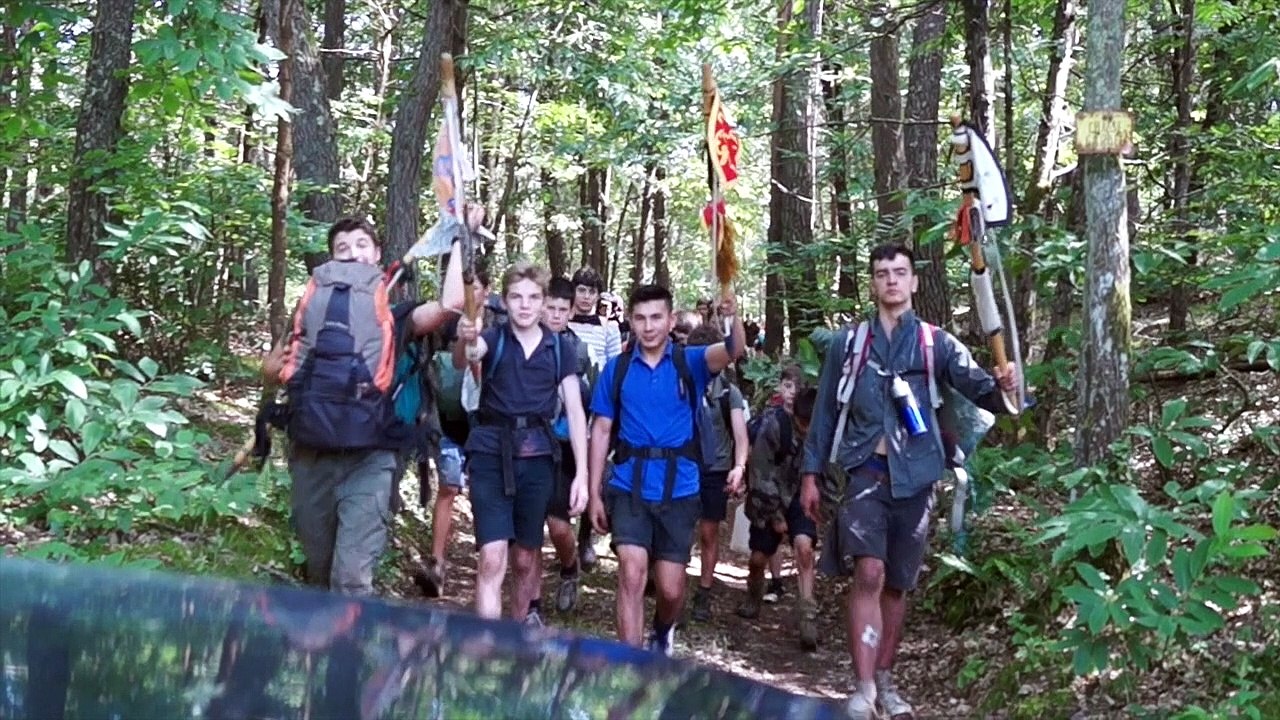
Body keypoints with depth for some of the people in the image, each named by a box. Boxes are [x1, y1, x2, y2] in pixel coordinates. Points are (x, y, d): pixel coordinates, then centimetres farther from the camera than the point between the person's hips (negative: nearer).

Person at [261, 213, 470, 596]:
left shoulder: (392, 311, 6)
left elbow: (449, 303, -12)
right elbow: (270, 367, 19)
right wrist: (289, 362, -5)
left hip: (369, 457, -3)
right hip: (312, 455, 3)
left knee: (352, 574, -13)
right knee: (319, 567, 14)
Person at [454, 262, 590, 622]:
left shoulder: (559, 347, 4)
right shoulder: (494, 339, -2)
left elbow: (575, 411, 3)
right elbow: (463, 359, -26)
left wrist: (582, 473, -4)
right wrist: (464, 342, -51)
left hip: (537, 456, 2)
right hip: (491, 454, -2)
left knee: (526, 558, 13)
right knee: (492, 559, -12)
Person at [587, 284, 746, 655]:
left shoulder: (689, 363, 0)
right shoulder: (617, 369, 3)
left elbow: (732, 351, -20)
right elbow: (601, 432, 6)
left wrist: (733, 317, -41)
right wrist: (595, 494, 2)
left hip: (679, 489, 0)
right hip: (629, 487, 0)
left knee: (671, 588, 8)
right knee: (632, 574, -15)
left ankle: (662, 632, 42)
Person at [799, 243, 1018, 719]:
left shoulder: (935, 343, 5)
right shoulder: (847, 343, 7)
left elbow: (976, 387, -7)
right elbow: (825, 411, 10)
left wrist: (1002, 389, -30)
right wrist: (811, 473, 6)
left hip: (914, 475, 1)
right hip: (865, 471, -1)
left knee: (898, 584, 9)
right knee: (869, 573, -17)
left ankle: (884, 679, 25)